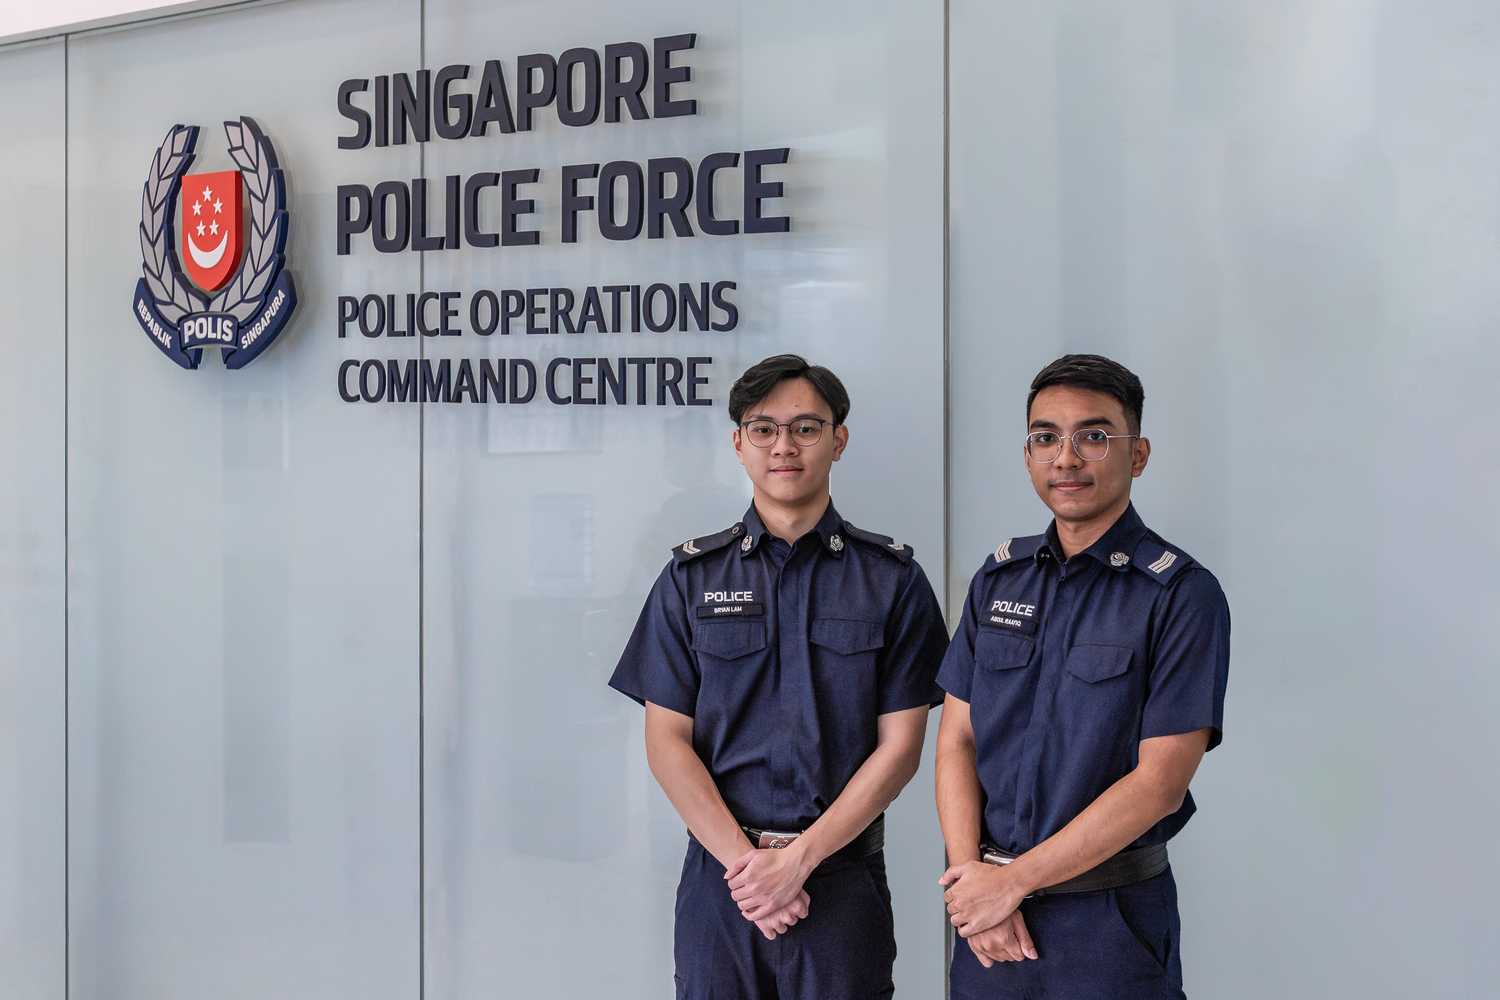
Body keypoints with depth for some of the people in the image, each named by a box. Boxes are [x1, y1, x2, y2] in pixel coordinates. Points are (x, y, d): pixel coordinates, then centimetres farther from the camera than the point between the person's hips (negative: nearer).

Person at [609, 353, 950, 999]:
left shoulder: (893, 578, 1)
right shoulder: (692, 576, 5)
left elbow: (899, 746, -3)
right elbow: (667, 741, 0)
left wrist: (798, 859, -11)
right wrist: (744, 861, -10)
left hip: (843, 878, -1)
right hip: (719, 875, 1)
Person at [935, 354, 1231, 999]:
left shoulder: (1184, 595, -10)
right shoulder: (999, 579, 6)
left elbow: (1159, 782, -15)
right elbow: (957, 739, 4)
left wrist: (1013, 879, -14)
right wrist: (970, 873, -11)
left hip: (1110, 919, -4)